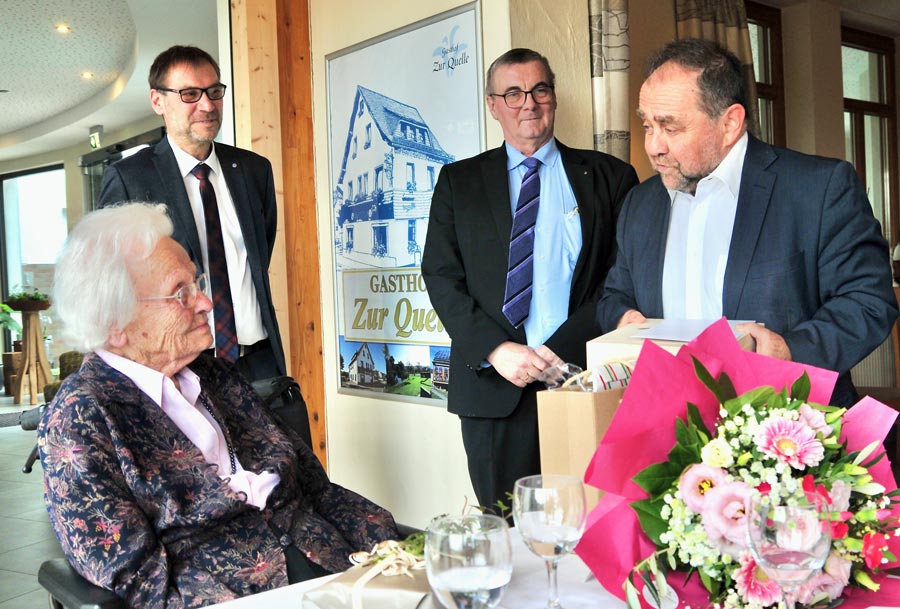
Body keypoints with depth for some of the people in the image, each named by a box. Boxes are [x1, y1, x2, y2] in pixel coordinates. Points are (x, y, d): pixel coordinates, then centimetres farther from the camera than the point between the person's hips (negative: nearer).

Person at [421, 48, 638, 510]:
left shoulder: (609, 177, 8)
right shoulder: (459, 181, 11)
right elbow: (441, 276, 4)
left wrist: (562, 349, -12)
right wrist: (495, 349, -10)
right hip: (493, 384, 1)